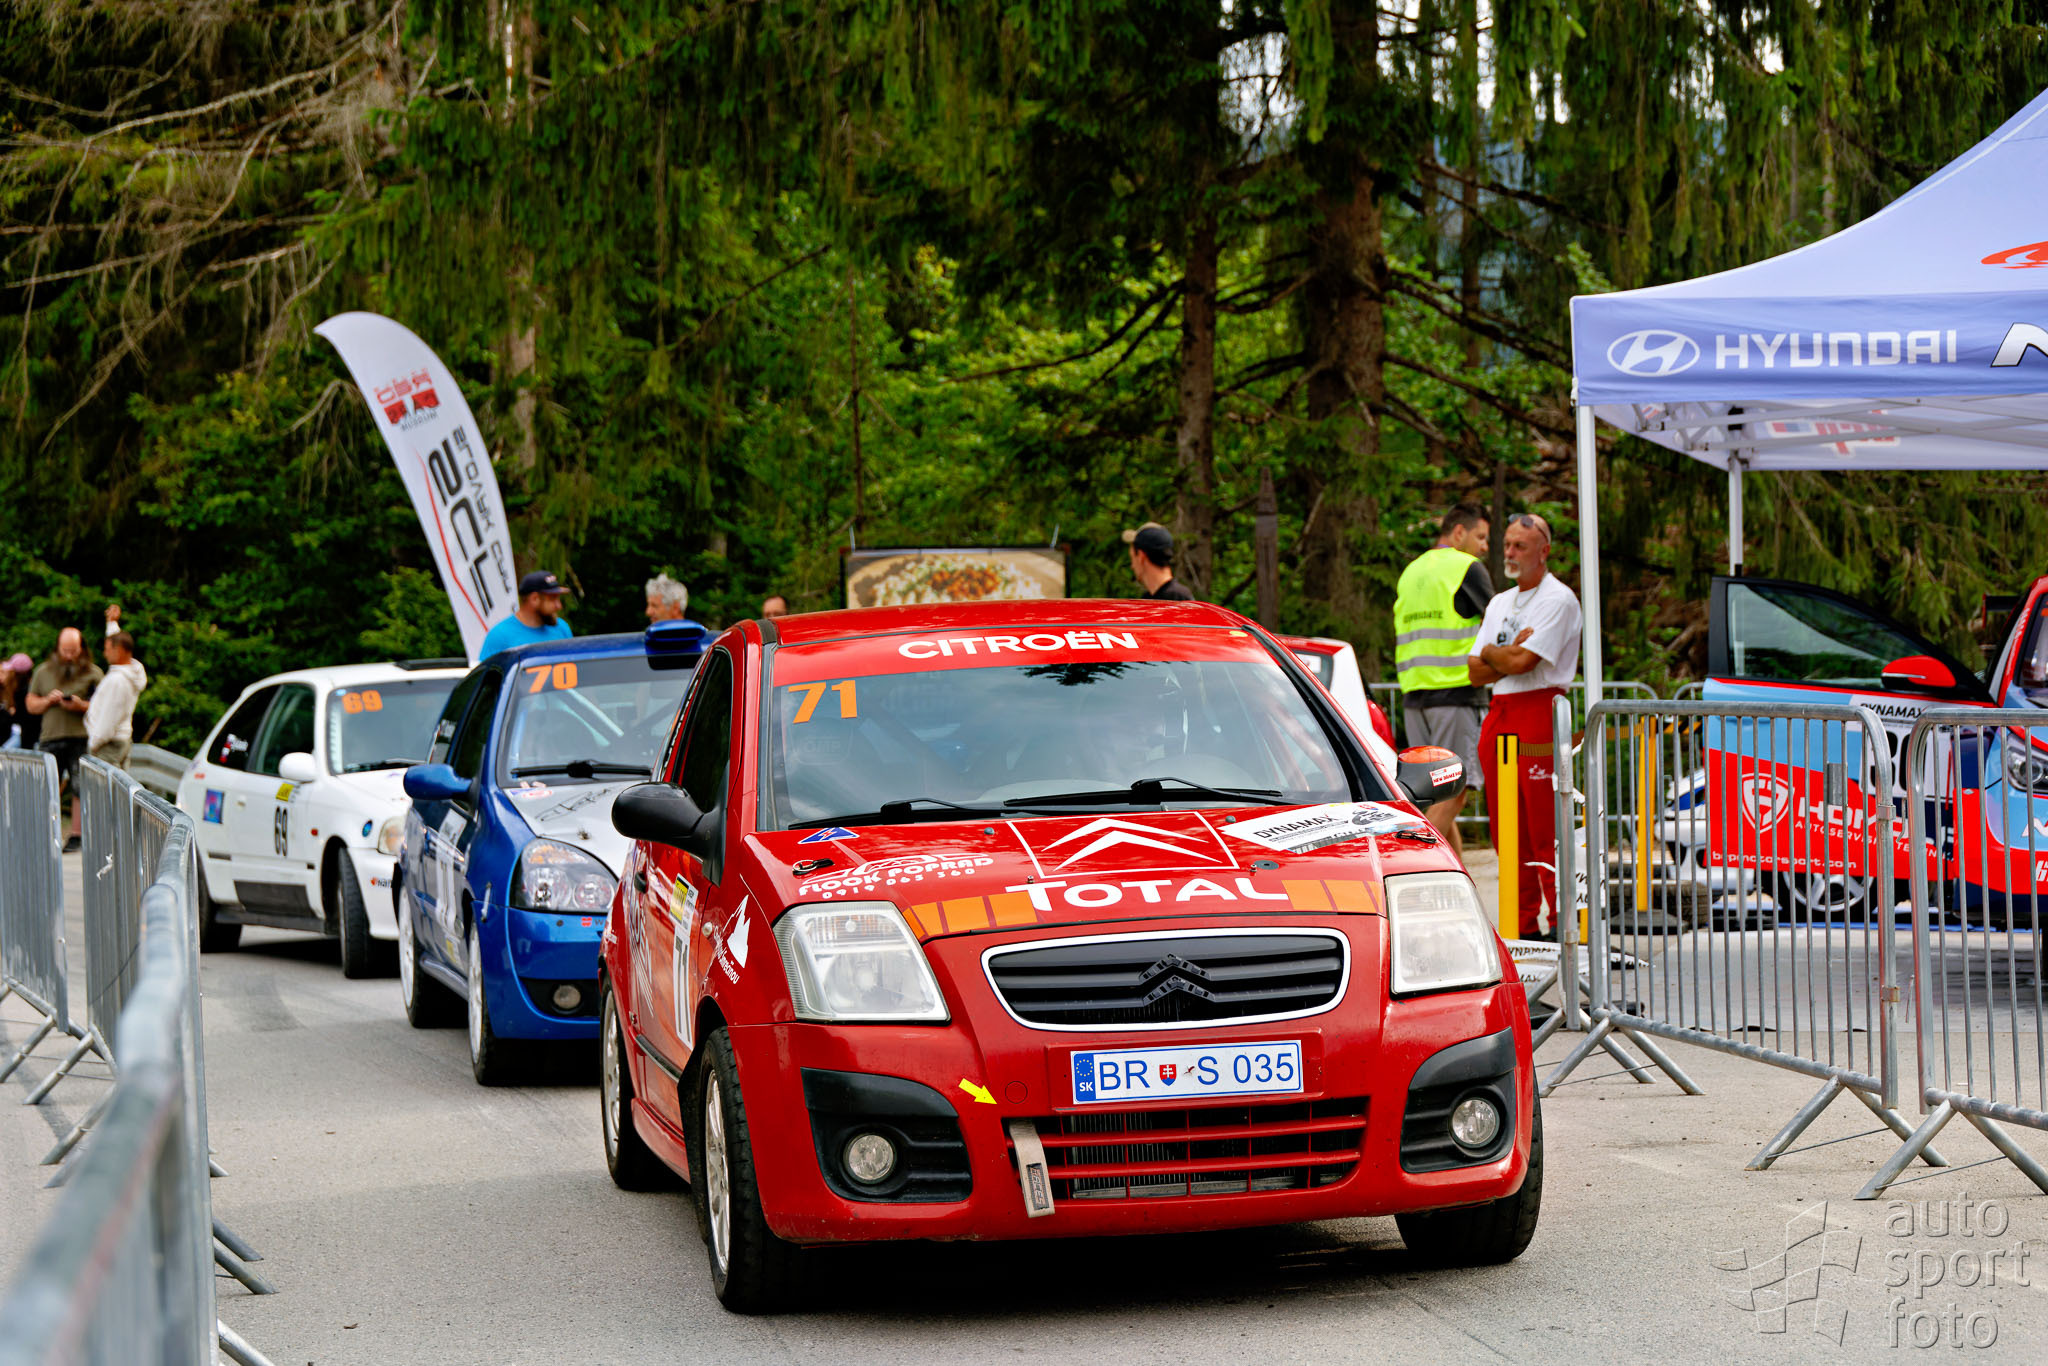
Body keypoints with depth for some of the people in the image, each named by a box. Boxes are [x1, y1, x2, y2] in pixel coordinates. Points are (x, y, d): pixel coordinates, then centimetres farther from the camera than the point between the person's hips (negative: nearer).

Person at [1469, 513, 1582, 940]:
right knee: (1507, 827, 5)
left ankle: (1563, 920, -9)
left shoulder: (1558, 600, -4)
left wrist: (1490, 652, 5)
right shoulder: (1500, 603, 21)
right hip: (1498, 716, 8)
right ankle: (1524, 924, 9)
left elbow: (1522, 662, -14)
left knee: (1546, 830, -11)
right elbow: (1475, 672, 14)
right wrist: (1509, 655, -5)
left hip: (1539, 713, -8)